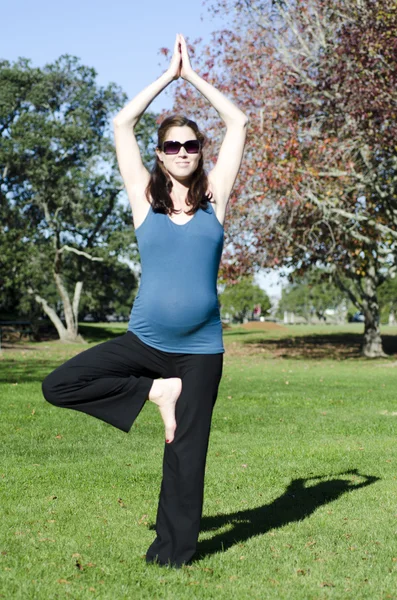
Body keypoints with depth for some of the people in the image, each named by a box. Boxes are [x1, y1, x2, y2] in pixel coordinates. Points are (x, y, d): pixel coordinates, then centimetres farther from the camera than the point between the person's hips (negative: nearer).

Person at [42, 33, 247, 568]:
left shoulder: (214, 199, 4)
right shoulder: (145, 199, 4)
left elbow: (237, 124, 6)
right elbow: (122, 124, 3)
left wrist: (193, 74, 11)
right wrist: (169, 74, 8)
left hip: (201, 349, -1)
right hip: (144, 340, 1)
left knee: (185, 455, 4)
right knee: (58, 386, -12)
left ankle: (173, 554, 20)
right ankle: (156, 392, 2)